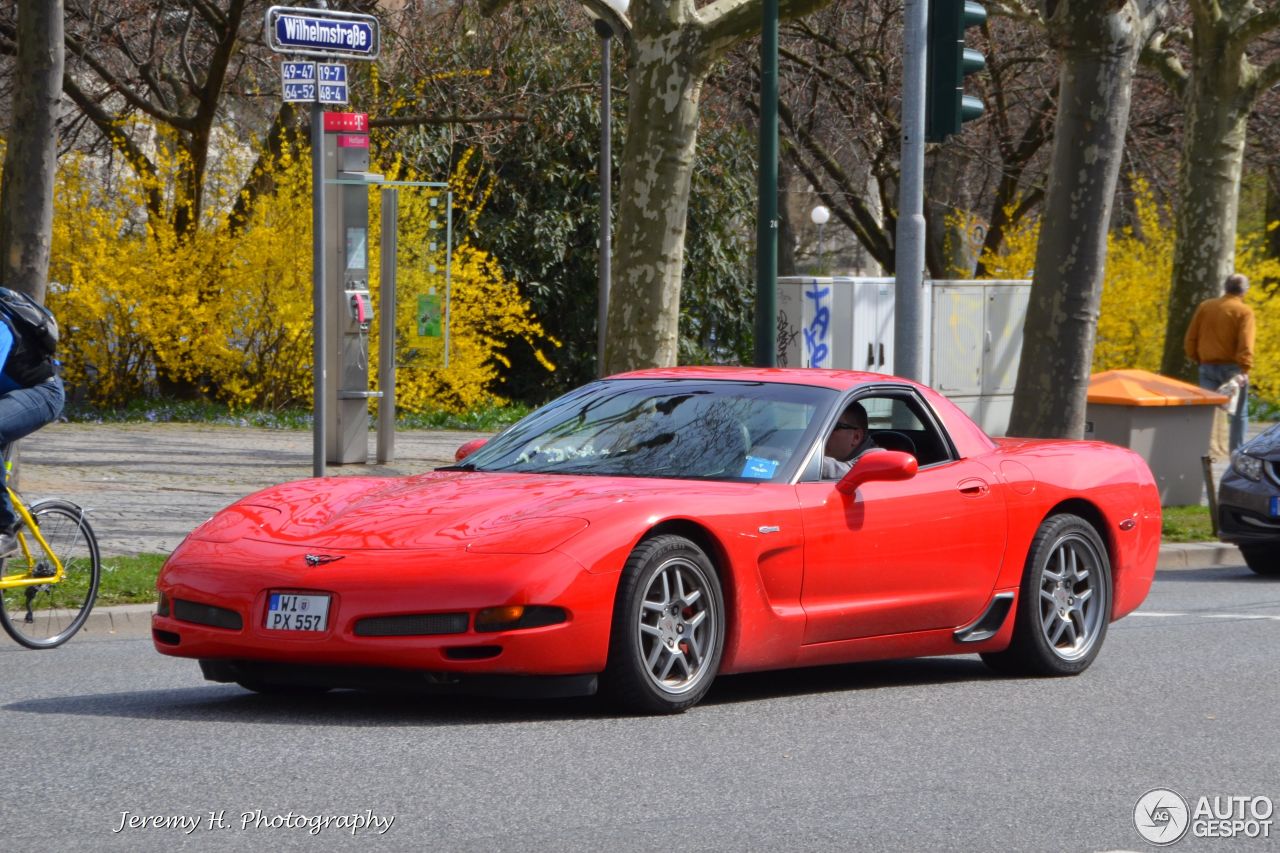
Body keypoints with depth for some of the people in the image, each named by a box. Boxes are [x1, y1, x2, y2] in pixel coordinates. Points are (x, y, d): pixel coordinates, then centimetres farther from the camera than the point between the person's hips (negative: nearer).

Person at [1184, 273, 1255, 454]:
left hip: (1208, 366, 3)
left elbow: (1190, 339, 7)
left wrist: (1197, 359, 17)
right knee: (1239, 413, 8)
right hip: (1232, 367, -3)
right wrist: (1245, 369, -20)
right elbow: (1246, 344, -18)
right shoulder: (1244, 312, -7)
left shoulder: (1205, 307, 6)